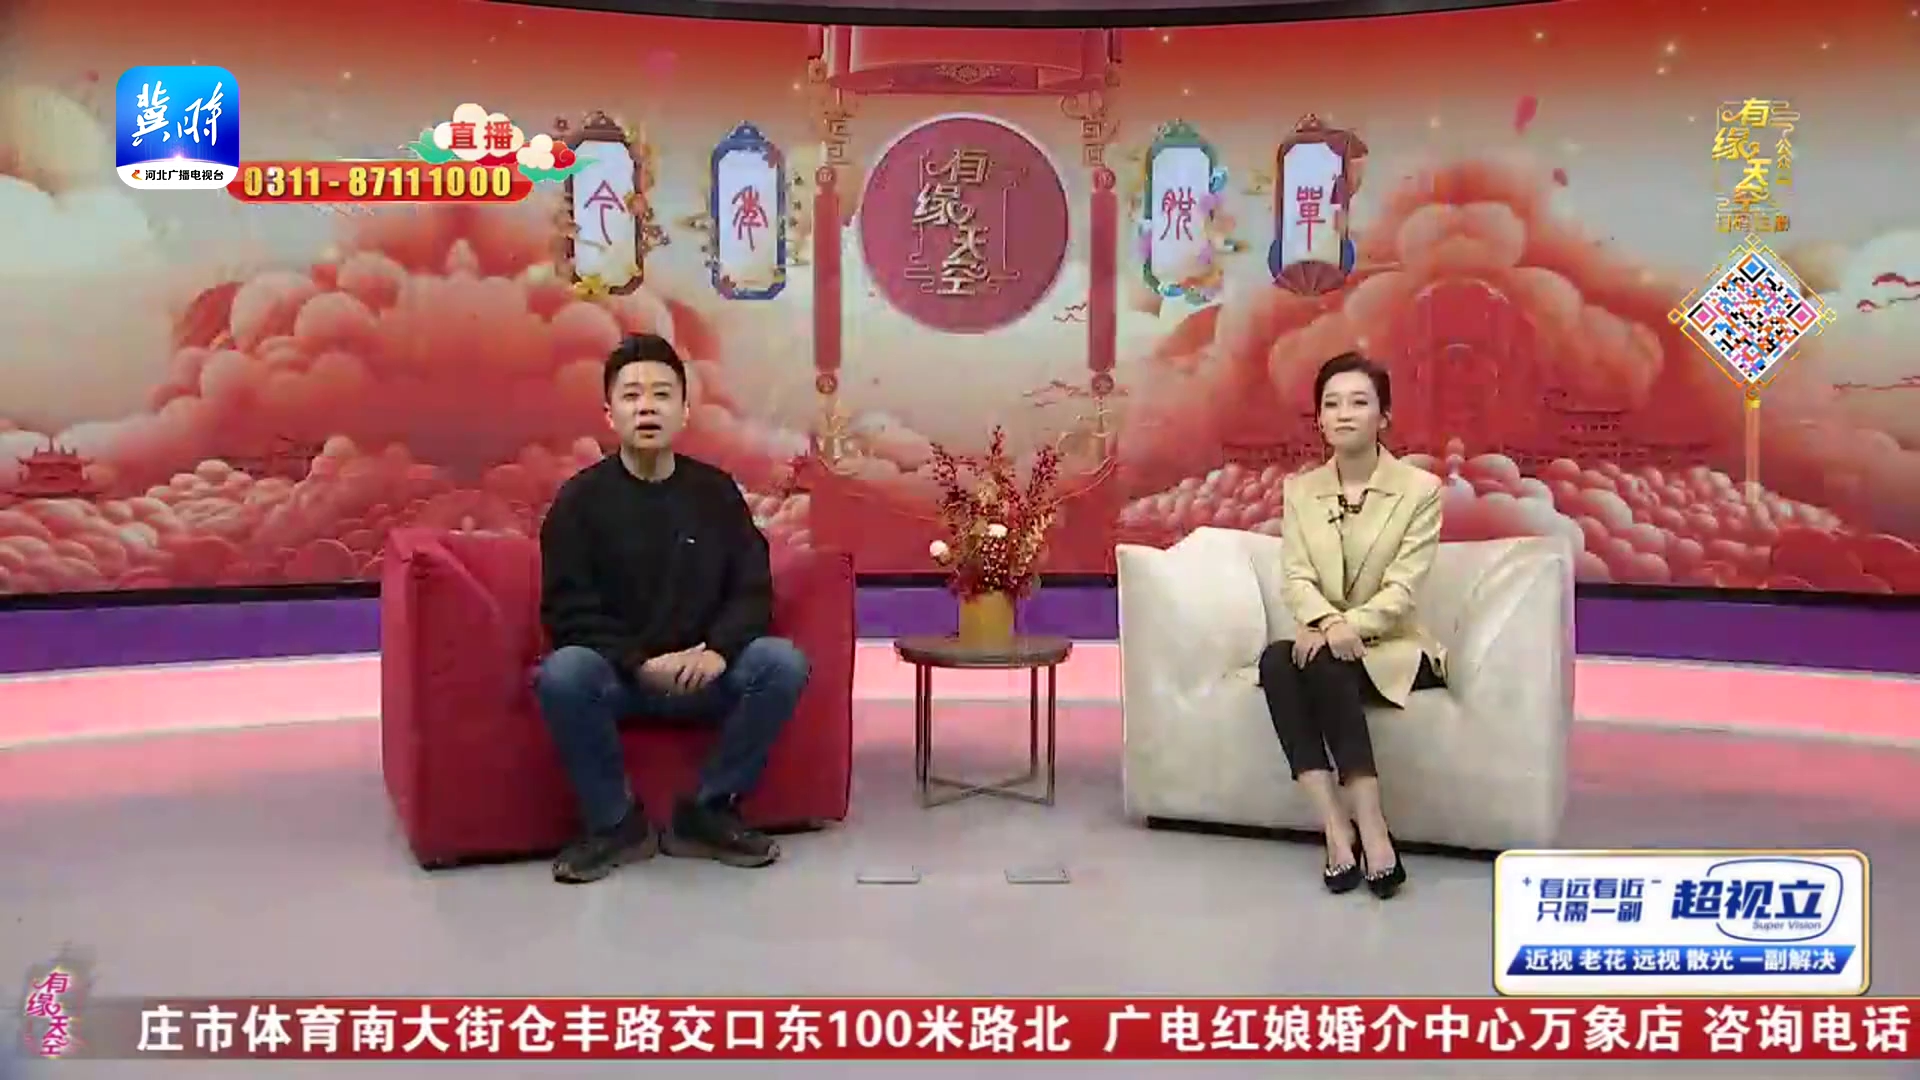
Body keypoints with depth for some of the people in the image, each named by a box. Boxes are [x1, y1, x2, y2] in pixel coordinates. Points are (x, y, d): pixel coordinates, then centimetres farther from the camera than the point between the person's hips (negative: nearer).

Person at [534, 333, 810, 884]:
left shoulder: (716, 491, 4)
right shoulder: (580, 498, -3)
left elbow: (754, 591, 1)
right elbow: (567, 612, -8)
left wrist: (718, 650, -20)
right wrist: (641, 663, -22)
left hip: (702, 672, 2)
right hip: (615, 672, -2)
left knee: (783, 662, -24)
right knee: (562, 674, -34)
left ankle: (707, 812, -7)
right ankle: (616, 821, -11)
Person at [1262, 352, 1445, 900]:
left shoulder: (1420, 488, -2)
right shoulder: (1300, 490, 9)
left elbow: (1403, 585, -12)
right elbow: (1295, 576, -4)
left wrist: (1351, 626, -30)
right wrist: (1323, 620, -27)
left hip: (1393, 649, -3)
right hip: (1326, 642, 3)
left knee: (1328, 662, -35)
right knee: (1275, 660, -31)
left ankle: (1370, 829, -33)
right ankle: (1336, 828, -35)